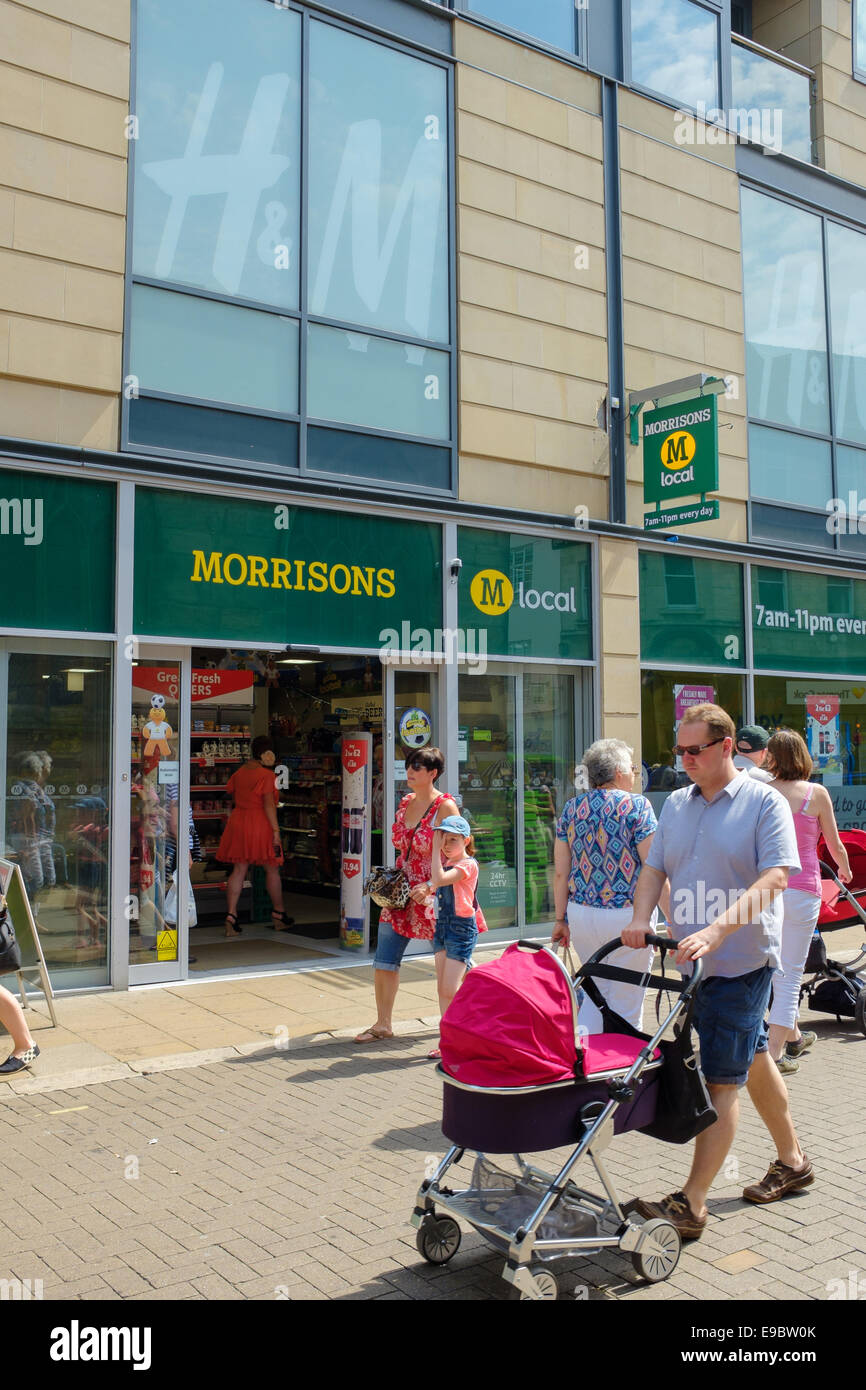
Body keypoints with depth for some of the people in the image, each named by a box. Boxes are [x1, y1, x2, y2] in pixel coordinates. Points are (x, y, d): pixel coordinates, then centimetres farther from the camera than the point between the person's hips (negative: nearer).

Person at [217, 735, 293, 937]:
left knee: (238, 870, 6)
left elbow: (231, 794, 15)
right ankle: (279, 915, 22)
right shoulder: (266, 775, -12)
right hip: (260, 824, -5)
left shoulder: (240, 772, 7)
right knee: (272, 870, 10)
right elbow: (269, 804, -16)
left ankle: (231, 915, -5)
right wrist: (276, 831, -14)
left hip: (238, 820, 6)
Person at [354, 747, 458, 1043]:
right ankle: (382, 1024, 14)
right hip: (402, 892, 7)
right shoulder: (406, 802, 9)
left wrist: (429, 885, -23)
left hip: (435, 894, -7)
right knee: (384, 960, 4)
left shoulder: (445, 807, -12)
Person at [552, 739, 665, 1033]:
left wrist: (561, 919, 13)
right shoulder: (636, 805, -7)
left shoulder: (571, 807, 6)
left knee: (596, 988, 20)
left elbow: (560, 872, 6)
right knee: (626, 1002, 6)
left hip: (581, 913, 5)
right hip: (626, 914, -5)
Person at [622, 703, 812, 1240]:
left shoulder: (765, 802, -9)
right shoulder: (676, 804, 9)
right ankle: (792, 1161, 37)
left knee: (722, 1079, -5)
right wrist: (642, 918, -11)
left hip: (741, 960, -7)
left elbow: (774, 878, -19)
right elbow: (655, 869, 9)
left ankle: (691, 1205, -2)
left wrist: (715, 932, -29)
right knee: (753, 1059, 20)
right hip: (694, 958, 7)